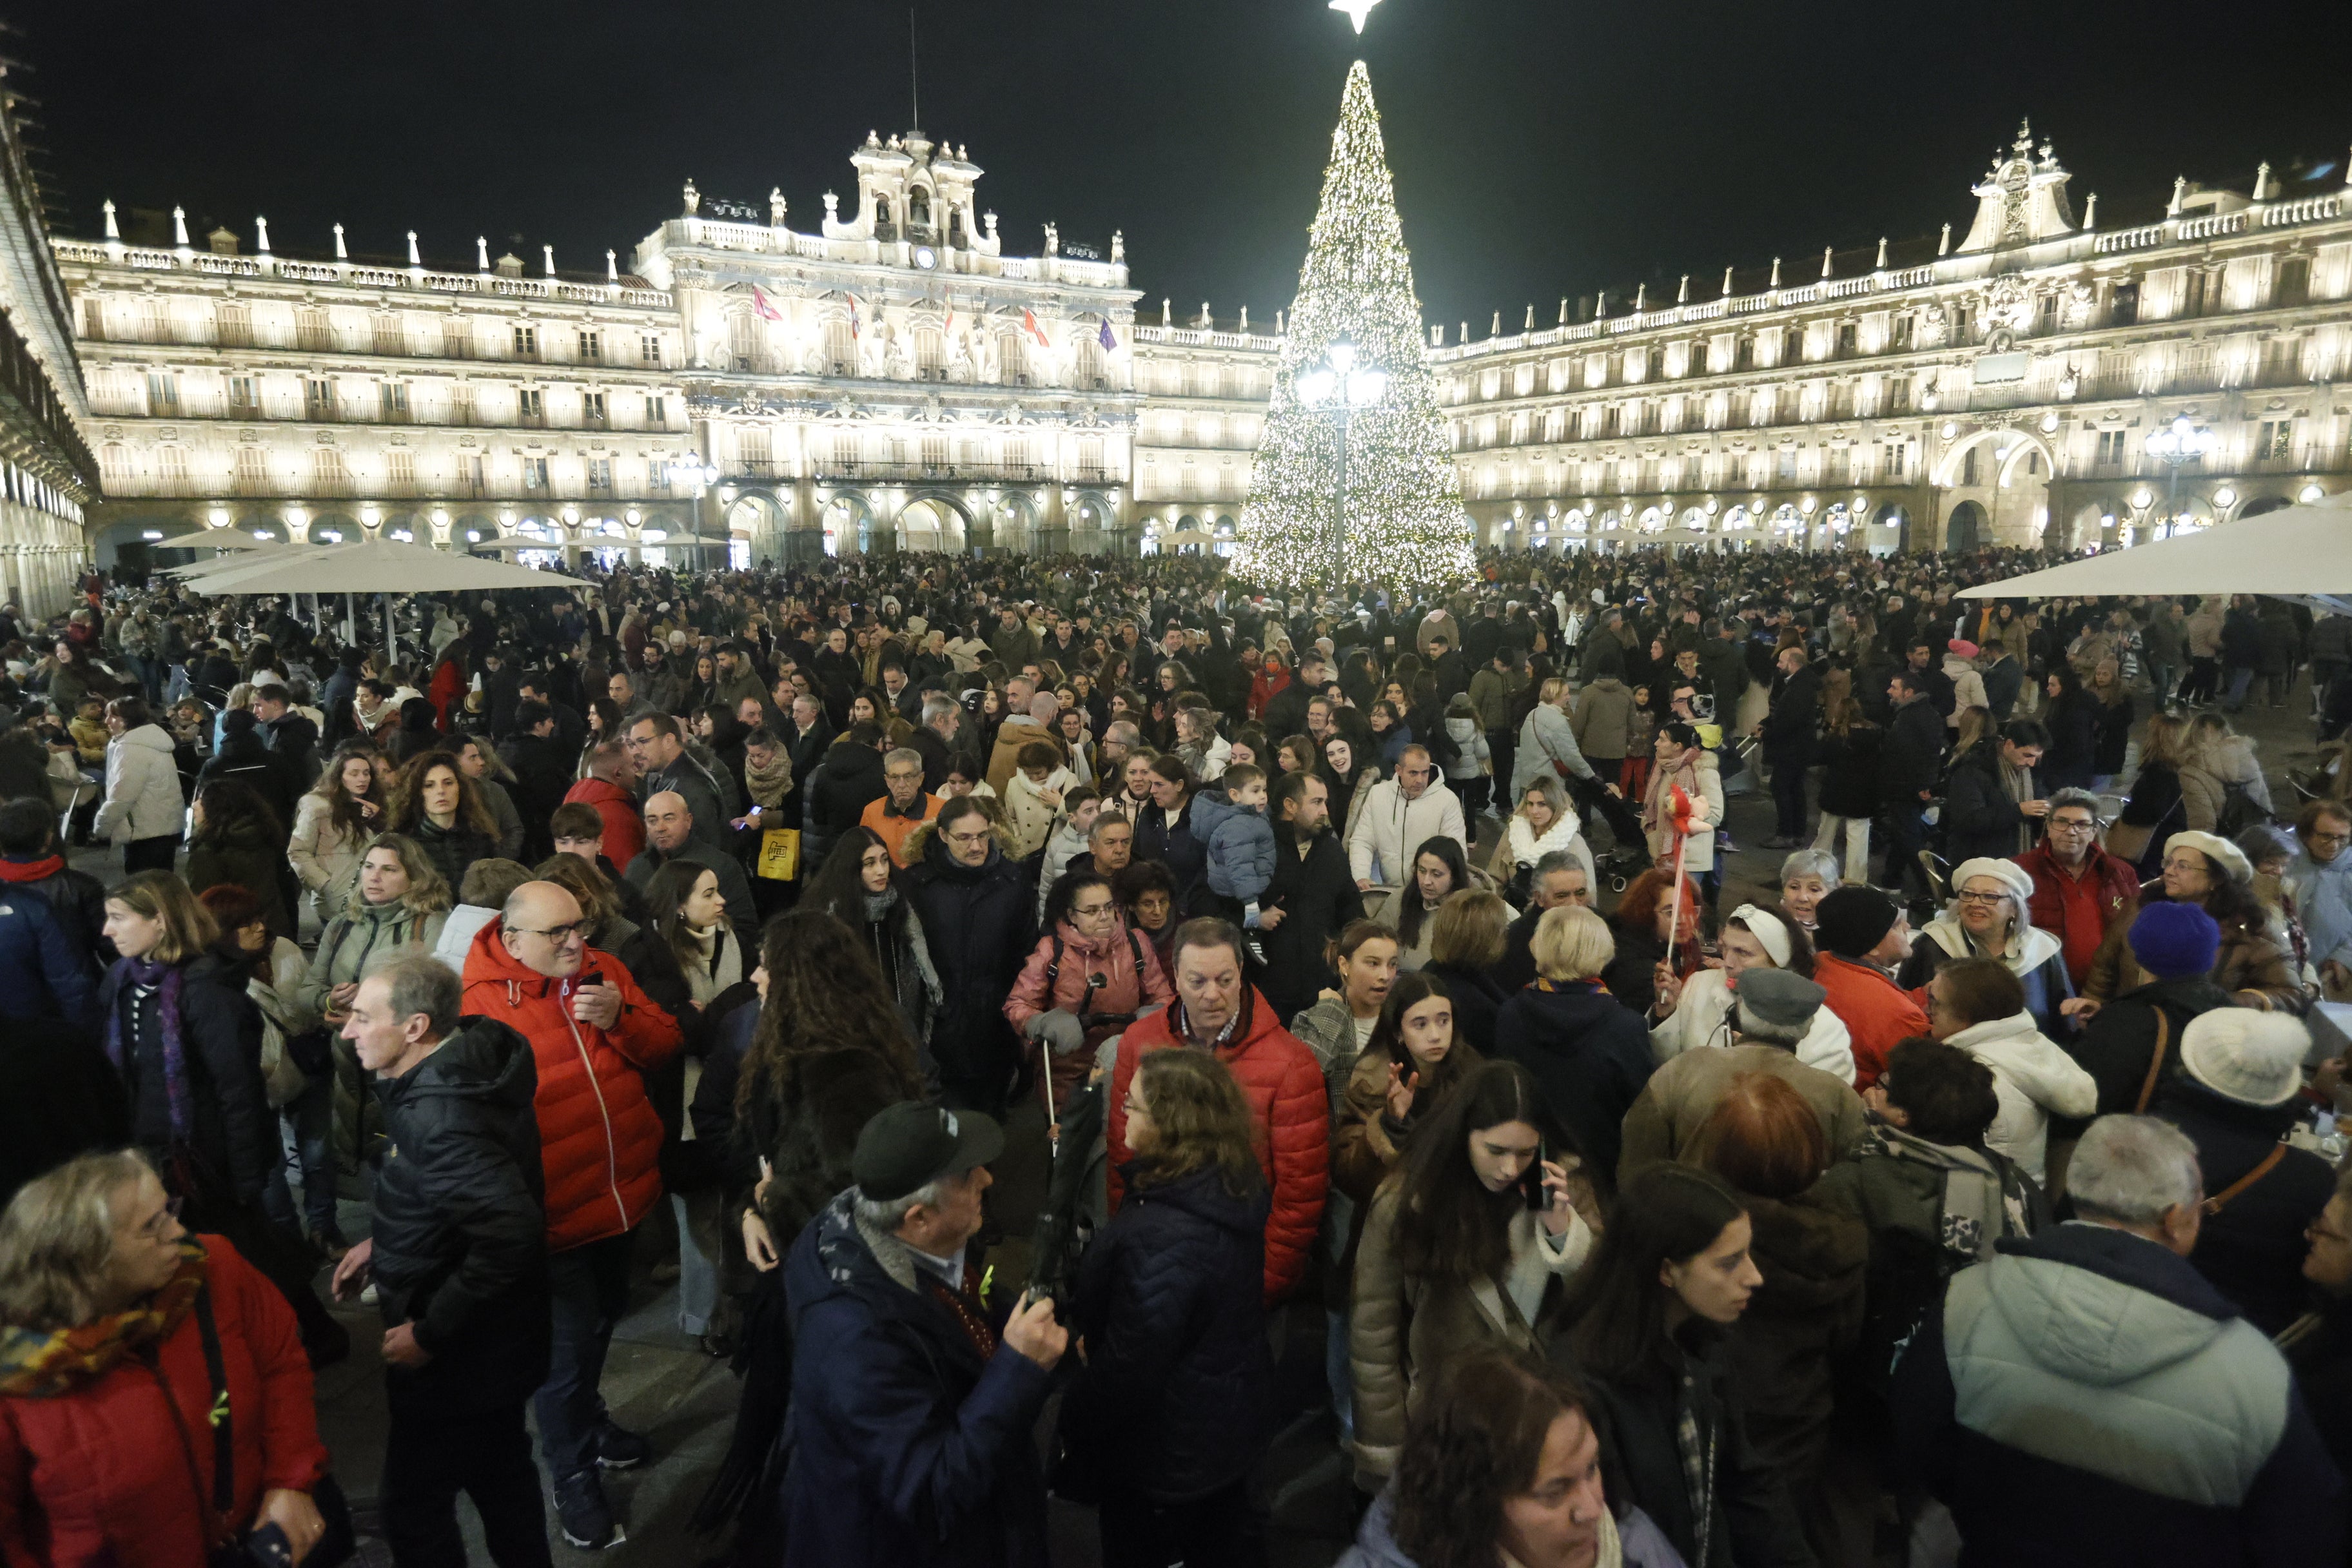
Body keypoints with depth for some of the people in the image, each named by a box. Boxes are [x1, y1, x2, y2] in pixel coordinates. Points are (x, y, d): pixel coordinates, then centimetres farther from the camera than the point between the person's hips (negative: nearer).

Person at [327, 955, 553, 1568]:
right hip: (494, 1336, 9)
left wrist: (429, 1333, -26)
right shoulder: (455, 1072, -2)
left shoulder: (439, 1115, -30)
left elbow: (511, 1233, -37)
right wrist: (386, 1244, 10)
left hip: (456, 1354, -9)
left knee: (412, 1508, 8)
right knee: (500, 1473, 24)